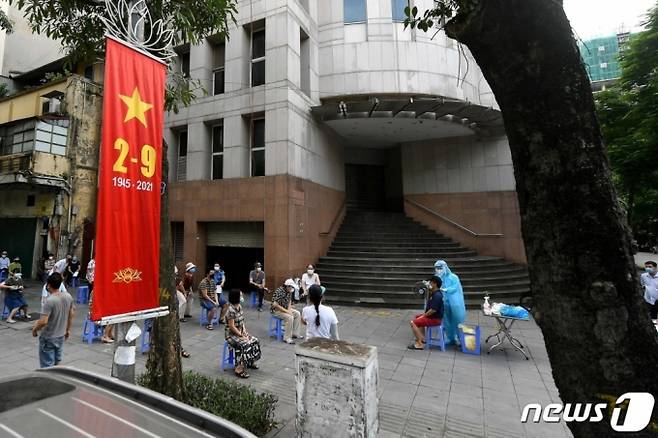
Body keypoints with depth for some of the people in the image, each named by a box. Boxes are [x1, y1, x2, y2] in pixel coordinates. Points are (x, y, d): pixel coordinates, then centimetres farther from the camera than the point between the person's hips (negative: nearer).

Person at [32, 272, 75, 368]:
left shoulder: (49, 300, -25)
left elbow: (43, 321, -26)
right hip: (61, 336, 6)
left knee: (47, 366, 6)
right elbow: (72, 314, 6)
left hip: (48, 338, -6)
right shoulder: (68, 296, -4)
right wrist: (68, 329, 18)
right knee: (56, 363, 22)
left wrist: (34, 329, -5)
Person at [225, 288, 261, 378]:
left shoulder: (239, 306, 3)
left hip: (240, 332, 9)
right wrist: (241, 336, -18)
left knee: (255, 341, -2)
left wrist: (245, 332, -1)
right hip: (231, 334, -8)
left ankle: (250, 362, 17)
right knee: (246, 345, -26)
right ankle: (239, 370, -17)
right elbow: (232, 327, -23)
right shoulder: (231, 310, -24)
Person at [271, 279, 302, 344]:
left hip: (285, 309, 9)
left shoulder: (289, 291, -1)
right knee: (290, 317, -27)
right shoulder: (279, 291, -27)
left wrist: (289, 309, -4)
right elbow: (275, 305, -30)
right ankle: (287, 338, -17)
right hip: (276, 310, -9)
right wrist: (286, 311, -25)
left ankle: (294, 333, 9)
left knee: (297, 314, 2)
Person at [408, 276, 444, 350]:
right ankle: (422, 338, 27)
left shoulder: (437, 295, -24)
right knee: (417, 317, 30)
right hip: (432, 315, 11)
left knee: (413, 323, -17)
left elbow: (433, 310, -29)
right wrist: (428, 291, 10)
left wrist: (424, 315, -16)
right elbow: (428, 302, 22)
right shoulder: (435, 293, 7)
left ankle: (419, 344, -15)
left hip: (435, 319, -11)